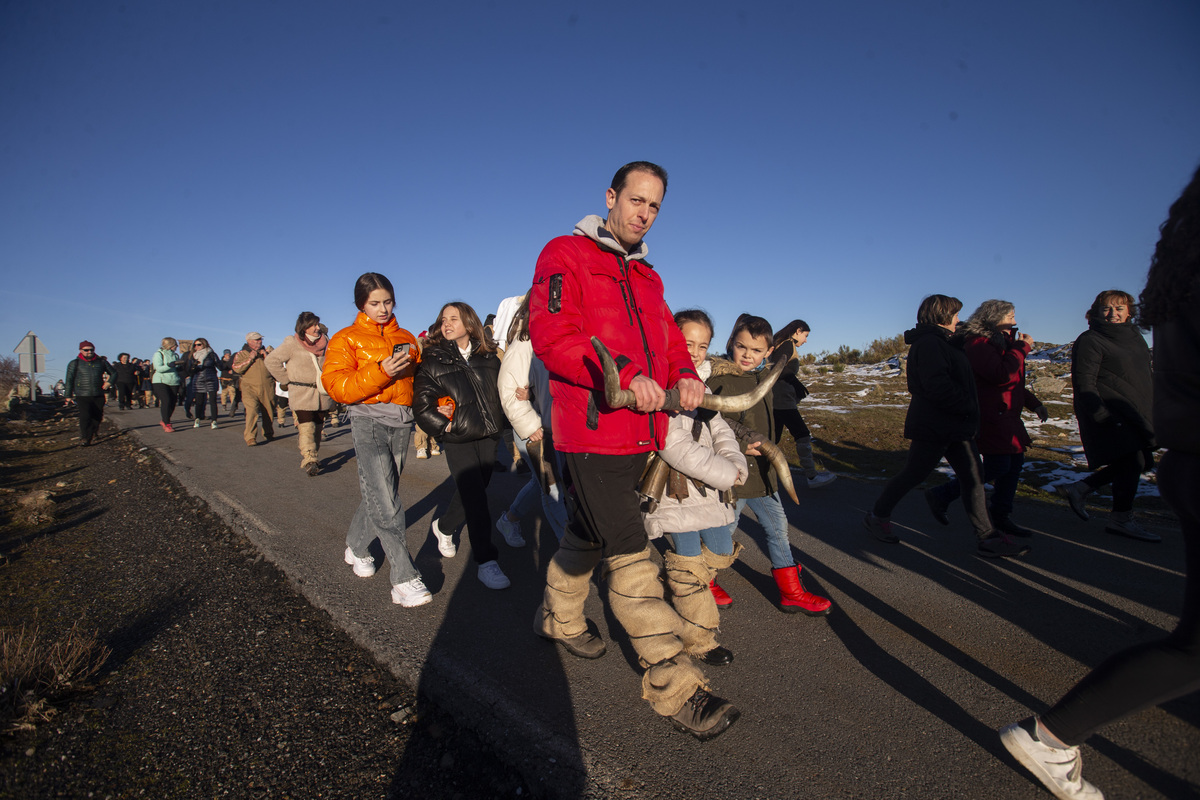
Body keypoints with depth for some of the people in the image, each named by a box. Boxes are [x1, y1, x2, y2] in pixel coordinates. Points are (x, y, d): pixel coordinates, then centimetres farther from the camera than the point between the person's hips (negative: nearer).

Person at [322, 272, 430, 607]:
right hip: (368, 420, -4)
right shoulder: (346, 339, 5)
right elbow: (336, 386, -7)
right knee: (384, 499, -13)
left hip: (401, 422, 4)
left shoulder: (406, 338, 17)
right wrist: (381, 372, -18)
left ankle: (356, 546, 36)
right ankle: (405, 579, -13)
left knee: (379, 492, 10)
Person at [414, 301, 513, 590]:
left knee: (473, 492, 13)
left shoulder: (487, 357, 9)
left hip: (487, 436, 4)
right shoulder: (432, 360, 0)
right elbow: (422, 405, -2)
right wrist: (444, 425, -11)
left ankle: (443, 526, 43)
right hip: (457, 439, -4)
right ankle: (486, 561, 0)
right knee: (475, 496, -10)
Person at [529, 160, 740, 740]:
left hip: (639, 436, 8)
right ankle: (676, 687, 3)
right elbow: (550, 331, -16)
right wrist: (625, 373, -24)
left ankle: (558, 617, 46)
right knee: (631, 560, -6)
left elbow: (667, 336, 21)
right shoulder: (565, 256, -3)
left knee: (588, 535, 23)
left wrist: (685, 374, -3)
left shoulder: (647, 277, 21)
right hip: (592, 433, -8)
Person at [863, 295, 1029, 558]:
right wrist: (969, 408, -17)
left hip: (954, 427, 10)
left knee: (973, 476, 7)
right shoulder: (929, 343, -15)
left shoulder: (942, 342, 19)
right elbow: (938, 387, -25)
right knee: (914, 474, -1)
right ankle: (878, 516, 16)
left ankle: (986, 538, 12)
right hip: (933, 427, -10)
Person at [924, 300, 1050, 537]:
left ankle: (1001, 515, 23)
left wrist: (1034, 404, 21)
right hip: (989, 416, -11)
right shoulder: (978, 343, -15)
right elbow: (1001, 374, -28)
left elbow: (1014, 381, 28)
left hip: (1005, 415, 11)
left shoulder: (1002, 342, 18)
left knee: (1014, 463, 11)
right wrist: (1022, 347, -16)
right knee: (997, 466, -11)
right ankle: (941, 495, 0)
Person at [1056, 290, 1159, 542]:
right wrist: (1102, 415, -24)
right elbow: (1084, 383, -16)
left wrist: (1151, 412, 18)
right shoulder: (1090, 341, -9)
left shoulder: (1134, 337, 17)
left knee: (1135, 462, 9)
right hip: (1109, 412, -9)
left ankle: (1079, 489, 18)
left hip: (1135, 413, 9)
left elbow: (1145, 377, 24)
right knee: (1131, 460, -10)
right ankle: (1121, 519, 1)